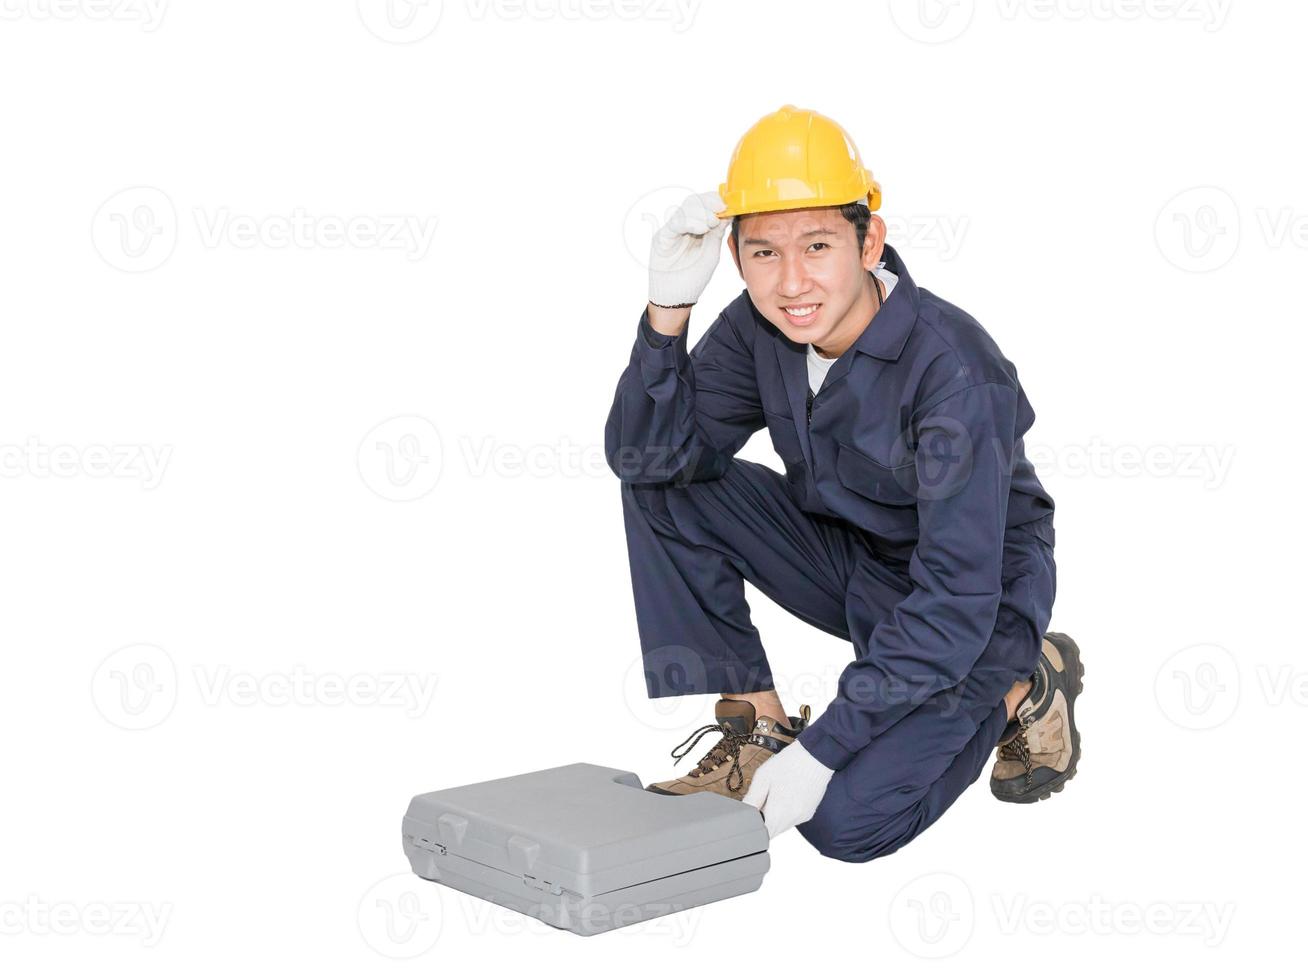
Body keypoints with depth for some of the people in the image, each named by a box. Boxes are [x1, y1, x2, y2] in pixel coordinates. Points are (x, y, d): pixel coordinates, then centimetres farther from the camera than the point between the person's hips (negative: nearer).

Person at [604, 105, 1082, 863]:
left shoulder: (953, 370, -31)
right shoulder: (761, 329, -12)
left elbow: (958, 598, -31)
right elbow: (645, 455, -14)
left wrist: (823, 746, -31)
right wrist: (668, 308, -29)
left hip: (978, 606, -6)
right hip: (846, 559, 6)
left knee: (846, 821, -22)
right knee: (661, 489, -11)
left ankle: (1016, 693, 4)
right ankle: (755, 724, -2)